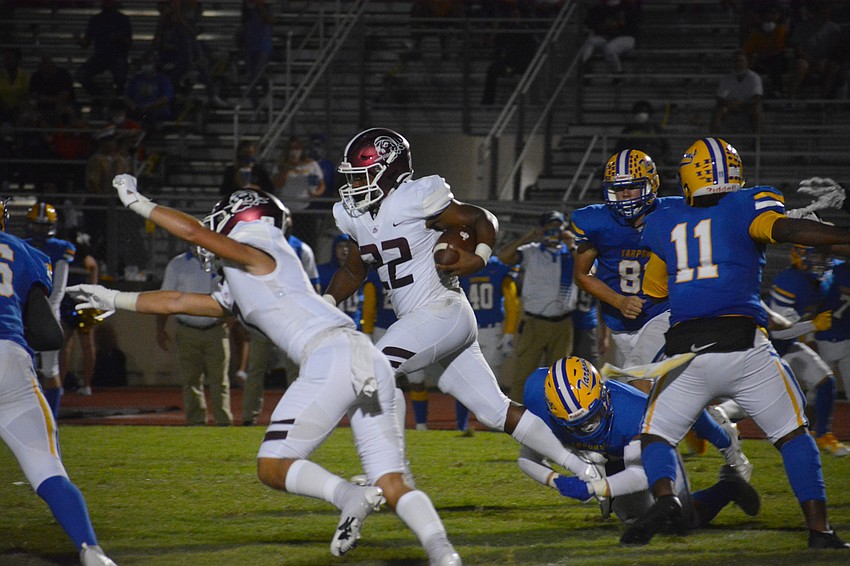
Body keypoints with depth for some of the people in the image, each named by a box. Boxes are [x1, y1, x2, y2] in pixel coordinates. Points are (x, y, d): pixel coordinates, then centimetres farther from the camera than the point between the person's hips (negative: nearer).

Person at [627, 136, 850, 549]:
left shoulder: (663, 223, 17)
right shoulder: (747, 206, 7)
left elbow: (652, 293, 25)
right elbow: (788, 230, -12)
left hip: (686, 350, 2)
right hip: (743, 344, -2)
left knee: (656, 434, 15)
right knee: (793, 433, 12)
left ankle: (664, 496, -16)